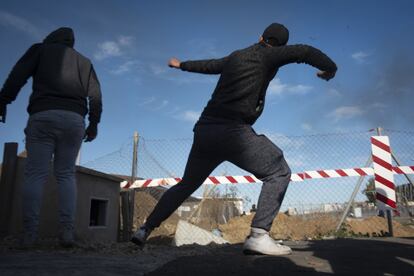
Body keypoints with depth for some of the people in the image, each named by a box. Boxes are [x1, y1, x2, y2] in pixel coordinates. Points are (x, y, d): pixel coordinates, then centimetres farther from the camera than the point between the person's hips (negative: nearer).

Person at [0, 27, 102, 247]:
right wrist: (94, 123, 13)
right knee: (66, 174, 4)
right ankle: (67, 230, -7)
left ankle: (29, 234, -9)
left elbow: (18, 75, 4)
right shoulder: (84, 61, 24)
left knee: (35, 173, -3)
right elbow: (95, 94, 14)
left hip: (43, 115, -2)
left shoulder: (41, 49, 18)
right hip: (74, 119, 2)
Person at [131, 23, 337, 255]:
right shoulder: (268, 56, 5)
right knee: (278, 172, 3)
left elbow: (207, 65, 37)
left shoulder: (235, 57, 23)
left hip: (204, 130, 8)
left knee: (187, 184, 22)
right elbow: (305, 52, -7)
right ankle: (259, 235, -10)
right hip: (233, 131, -7)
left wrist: (181, 65, 56)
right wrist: (330, 68, 13)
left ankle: (145, 230, 25)